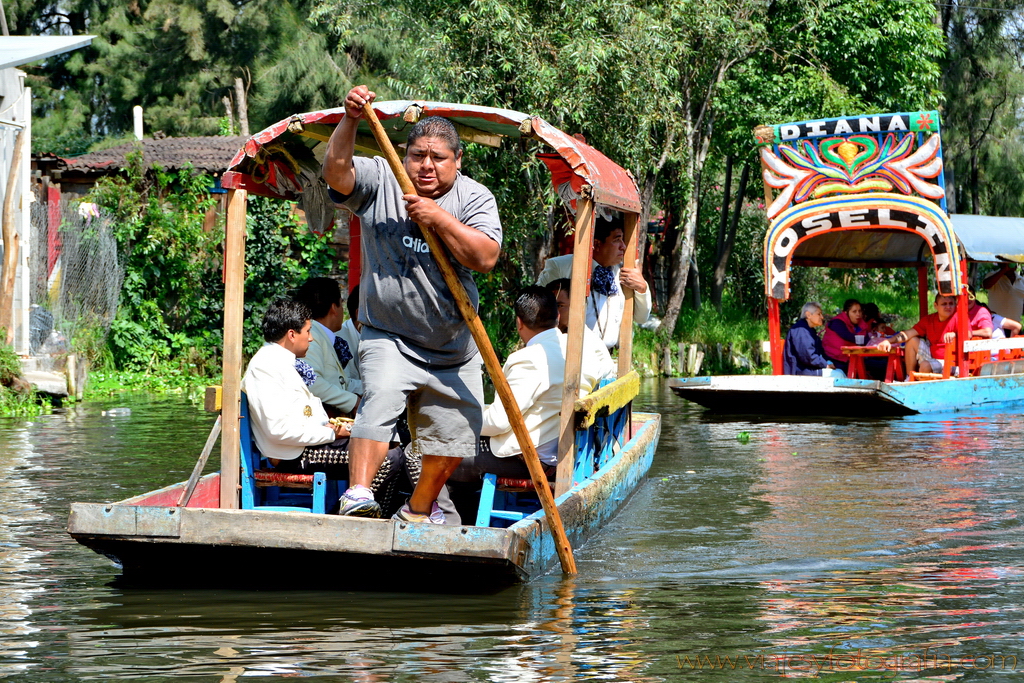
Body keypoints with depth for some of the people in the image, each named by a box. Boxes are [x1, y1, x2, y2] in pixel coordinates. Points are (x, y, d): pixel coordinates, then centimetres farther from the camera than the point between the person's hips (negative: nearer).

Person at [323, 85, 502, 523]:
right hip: (389, 336, -3)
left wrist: (439, 218, -22)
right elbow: (336, 172, -21)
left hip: (453, 346, 3)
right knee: (381, 398, -29)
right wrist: (350, 121, -33)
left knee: (453, 432, 11)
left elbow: (485, 257, -16)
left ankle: (418, 511, 33)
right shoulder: (381, 180, -2)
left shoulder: (474, 198, -2)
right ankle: (357, 494, -38)